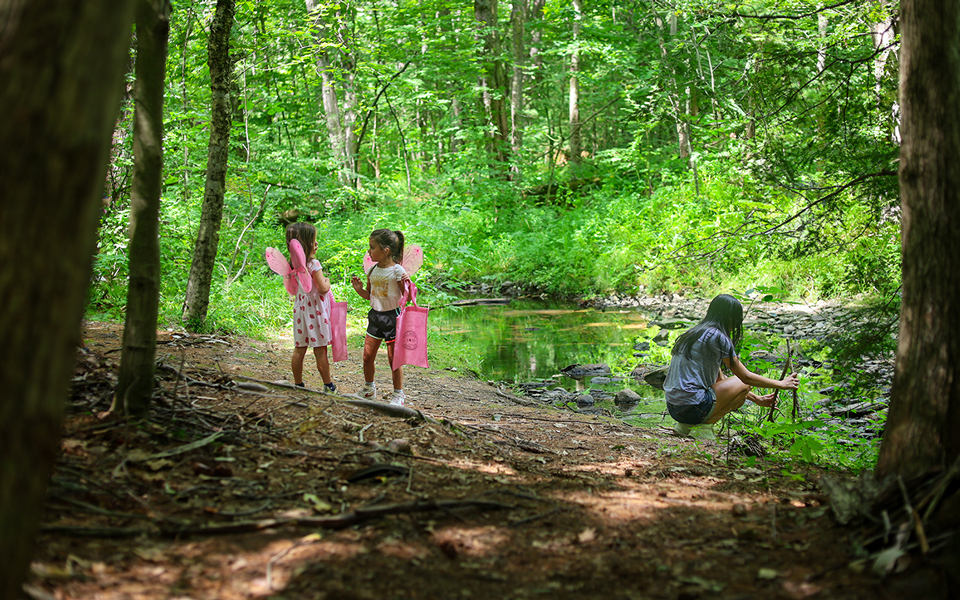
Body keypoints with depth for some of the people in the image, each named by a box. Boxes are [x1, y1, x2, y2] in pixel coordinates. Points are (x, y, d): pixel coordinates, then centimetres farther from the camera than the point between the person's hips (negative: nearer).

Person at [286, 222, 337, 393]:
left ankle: (298, 384, 18)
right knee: (320, 350, 2)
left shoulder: (294, 264, 3)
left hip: (300, 307, 7)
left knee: (299, 349, 11)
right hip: (314, 309, -7)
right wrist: (327, 281, 2)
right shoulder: (313, 264, -18)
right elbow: (323, 288, -19)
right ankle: (328, 385, 11)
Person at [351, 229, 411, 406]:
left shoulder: (397, 271, -14)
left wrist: (407, 284, -29)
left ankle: (398, 395, 14)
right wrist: (359, 289, -3)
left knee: (394, 359, 1)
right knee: (367, 355, 8)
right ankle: (369, 389, 29)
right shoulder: (373, 270, 4)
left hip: (392, 317, -6)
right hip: (376, 315, 6)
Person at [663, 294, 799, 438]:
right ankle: (705, 425, -4)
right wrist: (782, 384, 10)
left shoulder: (695, 334, 19)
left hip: (673, 408, 9)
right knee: (743, 384, 5)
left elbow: (720, 379, 26)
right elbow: (746, 377, -3)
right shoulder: (717, 337, -8)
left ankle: (687, 426, 12)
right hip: (692, 408, -9)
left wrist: (756, 399, 27)